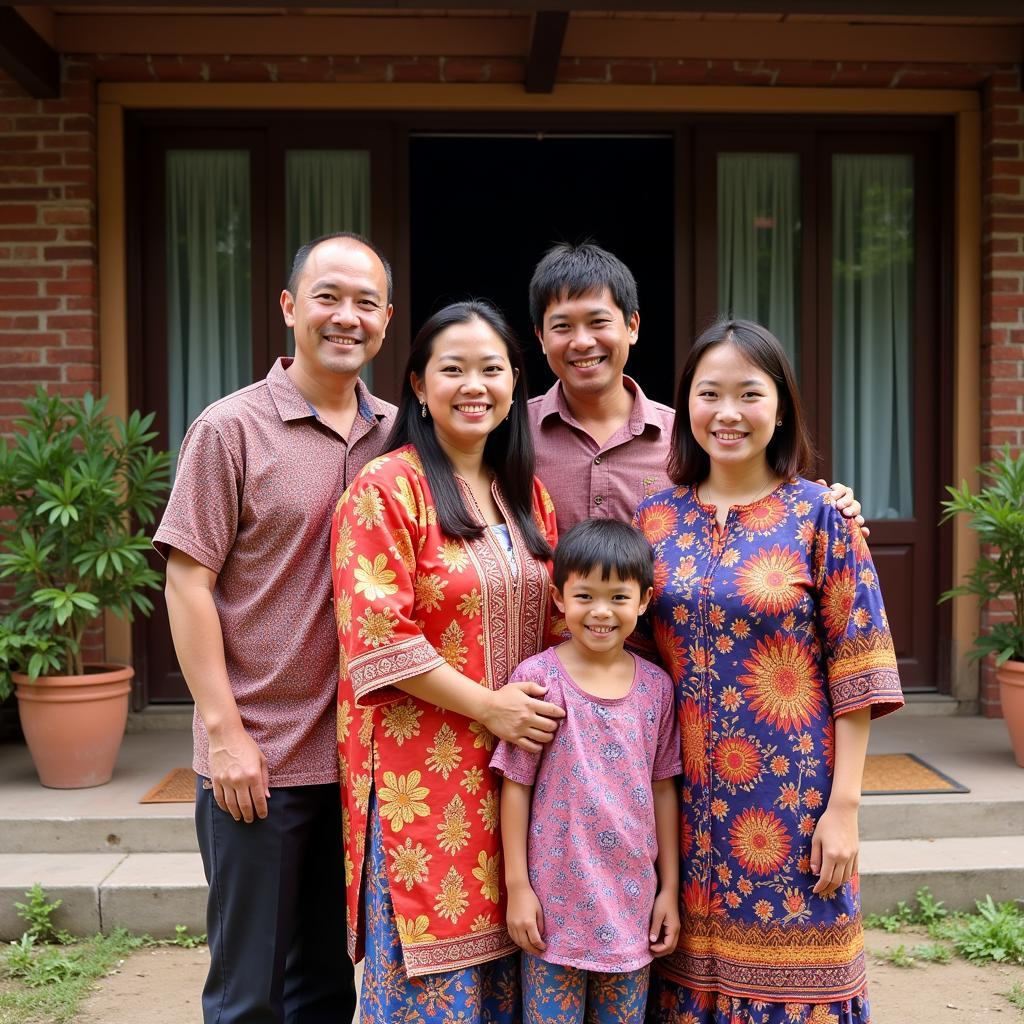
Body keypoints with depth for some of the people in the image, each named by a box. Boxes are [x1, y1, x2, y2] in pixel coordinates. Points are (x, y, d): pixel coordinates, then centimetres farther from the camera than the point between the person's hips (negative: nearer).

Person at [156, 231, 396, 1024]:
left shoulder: (397, 435, 6)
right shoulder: (232, 429, -7)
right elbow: (187, 582, -9)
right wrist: (224, 730, -13)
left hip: (360, 752, 4)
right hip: (258, 759, -4)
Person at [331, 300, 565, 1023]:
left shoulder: (528, 495, 12)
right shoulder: (385, 489, -9)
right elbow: (377, 635, -16)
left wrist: (552, 709, 1)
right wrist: (486, 704, -16)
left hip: (520, 763, 6)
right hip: (421, 769, -6)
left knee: (503, 963, 14)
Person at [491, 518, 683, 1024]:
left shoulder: (656, 685, 1)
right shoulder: (538, 677, -9)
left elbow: (663, 789, 7)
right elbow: (515, 785, -6)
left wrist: (670, 888, 7)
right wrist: (517, 886, -6)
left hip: (633, 901, 3)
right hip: (555, 900, -3)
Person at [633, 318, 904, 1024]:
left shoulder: (820, 515, -5)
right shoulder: (654, 518, 3)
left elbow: (854, 670, -6)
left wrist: (844, 805, -9)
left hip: (791, 796, -3)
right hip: (682, 799, 3)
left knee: (786, 967, 5)